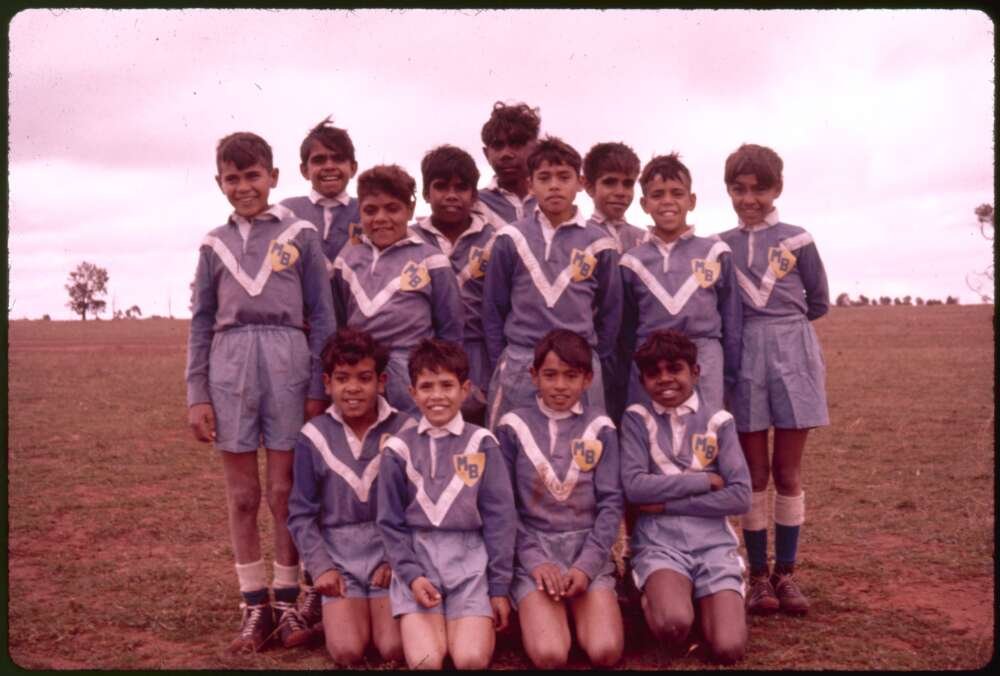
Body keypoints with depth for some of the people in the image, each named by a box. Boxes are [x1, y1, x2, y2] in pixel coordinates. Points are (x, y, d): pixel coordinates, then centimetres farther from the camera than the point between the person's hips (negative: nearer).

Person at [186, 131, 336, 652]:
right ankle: (254, 606, 17)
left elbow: (322, 316, 4)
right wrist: (197, 395, 4)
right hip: (230, 366, 2)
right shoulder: (215, 245, 12)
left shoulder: (300, 236, 5)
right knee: (242, 496, 6)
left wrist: (318, 389, -3)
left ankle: (287, 602, 16)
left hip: (287, 361, -2)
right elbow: (201, 323, 12)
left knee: (285, 492, 2)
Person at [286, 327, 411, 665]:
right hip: (339, 558, 1)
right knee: (347, 652, -15)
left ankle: (379, 609, 16)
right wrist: (320, 567, -7)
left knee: (395, 649, -15)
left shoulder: (406, 431, -6)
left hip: (392, 554, 0)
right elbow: (301, 513, 3)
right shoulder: (314, 437, -3)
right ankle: (338, 613, 17)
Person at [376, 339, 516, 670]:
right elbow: (390, 522, 6)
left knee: (471, 659, -18)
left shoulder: (482, 444, 0)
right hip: (416, 558, 1)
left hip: (470, 559, 0)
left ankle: (478, 624, 13)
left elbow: (499, 518, 1)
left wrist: (499, 587, -1)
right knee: (424, 661, -17)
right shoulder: (399, 449, 2)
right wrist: (411, 575, -8)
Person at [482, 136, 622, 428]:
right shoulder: (511, 240, 2)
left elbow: (610, 311, 10)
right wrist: (499, 364, 5)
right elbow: (493, 308, 7)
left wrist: (600, 365, 8)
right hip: (519, 366, 0)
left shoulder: (598, 244, 3)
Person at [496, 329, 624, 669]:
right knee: (549, 655, -22)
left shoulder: (600, 428, 5)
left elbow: (611, 502, 1)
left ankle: (578, 612, 9)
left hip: (588, 549, 1)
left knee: (606, 652, -19)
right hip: (533, 549, -1)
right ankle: (537, 613, 8)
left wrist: (586, 565, -11)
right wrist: (535, 562, -11)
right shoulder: (513, 427, 2)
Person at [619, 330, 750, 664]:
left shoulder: (718, 422, 6)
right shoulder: (636, 419, 4)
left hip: (714, 542, 2)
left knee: (728, 649, -18)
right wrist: (705, 480, -8)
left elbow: (740, 496, -4)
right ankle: (653, 598, 4)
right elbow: (635, 486, -10)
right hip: (659, 542, -1)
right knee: (673, 626, -31)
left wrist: (667, 503, -9)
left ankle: (705, 600, 14)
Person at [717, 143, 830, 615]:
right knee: (754, 473, 4)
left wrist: (781, 325, 9)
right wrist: (755, 327, 1)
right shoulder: (720, 247, 6)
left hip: (793, 356, 0)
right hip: (744, 360, 1)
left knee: (787, 472, 5)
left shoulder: (797, 241, 3)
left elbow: (818, 303, 10)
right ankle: (758, 574, 13)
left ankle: (785, 573, 16)